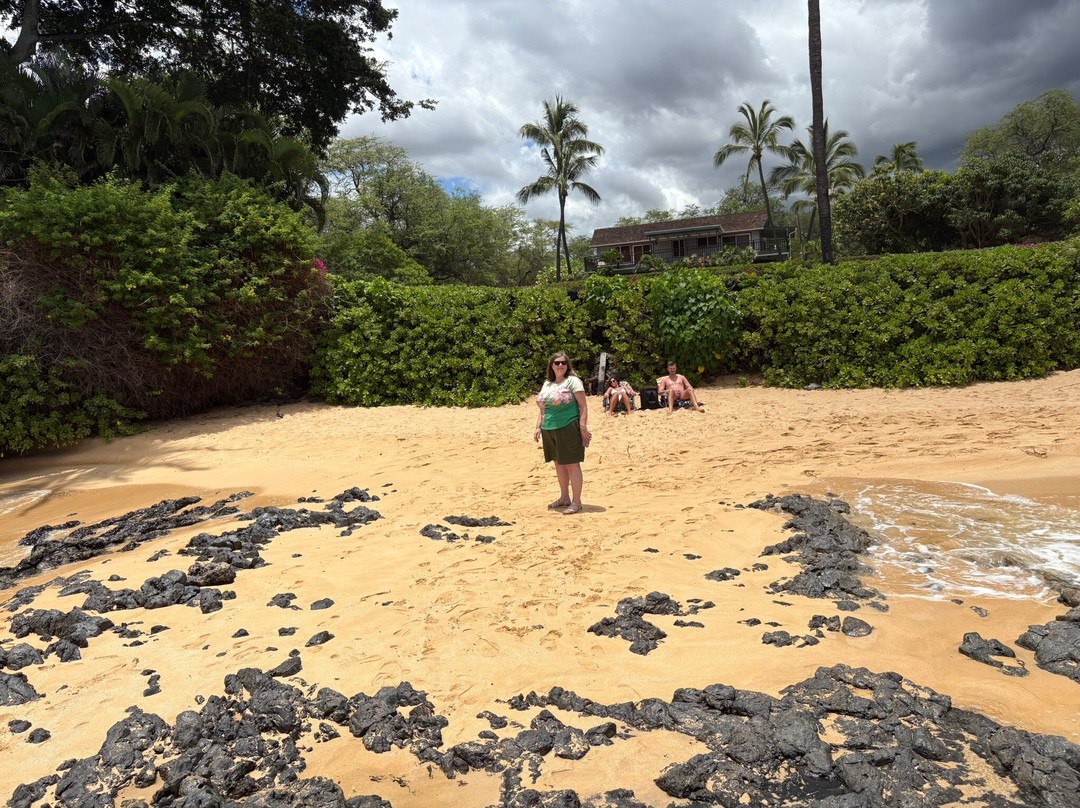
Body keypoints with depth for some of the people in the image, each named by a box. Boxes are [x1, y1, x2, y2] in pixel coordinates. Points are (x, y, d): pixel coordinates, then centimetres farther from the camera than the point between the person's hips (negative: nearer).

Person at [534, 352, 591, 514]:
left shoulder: (572, 381, -3)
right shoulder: (547, 384, 16)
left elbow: (583, 405, -8)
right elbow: (542, 408, 21)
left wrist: (583, 426, -16)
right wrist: (538, 427, 13)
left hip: (568, 428, -7)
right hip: (549, 430, 7)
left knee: (571, 464, -4)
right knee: (559, 464, 13)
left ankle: (576, 501, 2)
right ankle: (564, 498, 25)